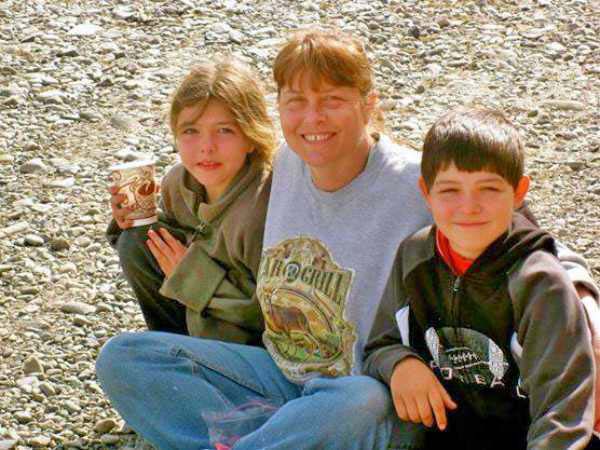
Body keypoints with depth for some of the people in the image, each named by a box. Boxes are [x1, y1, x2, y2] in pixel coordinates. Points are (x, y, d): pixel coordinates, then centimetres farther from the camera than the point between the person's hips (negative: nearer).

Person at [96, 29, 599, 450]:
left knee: (356, 405, -43)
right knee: (123, 358, -10)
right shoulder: (287, 163, 4)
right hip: (279, 374, 7)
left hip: (370, 389, -6)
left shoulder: (420, 187, -15)